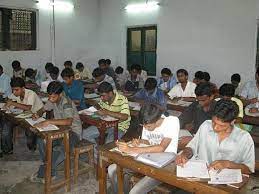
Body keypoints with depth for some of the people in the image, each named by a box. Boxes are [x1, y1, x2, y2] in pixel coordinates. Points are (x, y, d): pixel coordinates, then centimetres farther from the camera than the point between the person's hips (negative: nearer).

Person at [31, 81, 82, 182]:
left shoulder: (66, 103, -24)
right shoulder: (52, 100, 0)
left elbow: (68, 121, -40)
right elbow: (43, 109, 20)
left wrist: (49, 121, -43)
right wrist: (38, 114, -4)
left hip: (73, 132, -8)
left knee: (60, 149, -34)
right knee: (41, 141, -16)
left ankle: (42, 174, -14)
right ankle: (51, 172, -6)